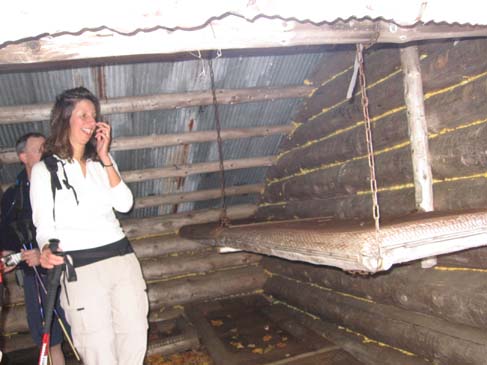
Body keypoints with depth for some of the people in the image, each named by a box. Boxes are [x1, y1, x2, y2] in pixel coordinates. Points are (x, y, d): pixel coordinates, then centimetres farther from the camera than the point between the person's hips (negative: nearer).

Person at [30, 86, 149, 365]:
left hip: (122, 257, 4)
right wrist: (46, 251, -23)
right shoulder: (45, 169, 2)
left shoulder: (102, 161, 14)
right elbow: (44, 227, 0)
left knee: (136, 337, 9)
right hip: (81, 267, -4)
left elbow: (124, 204, 0)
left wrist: (105, 158, -4)